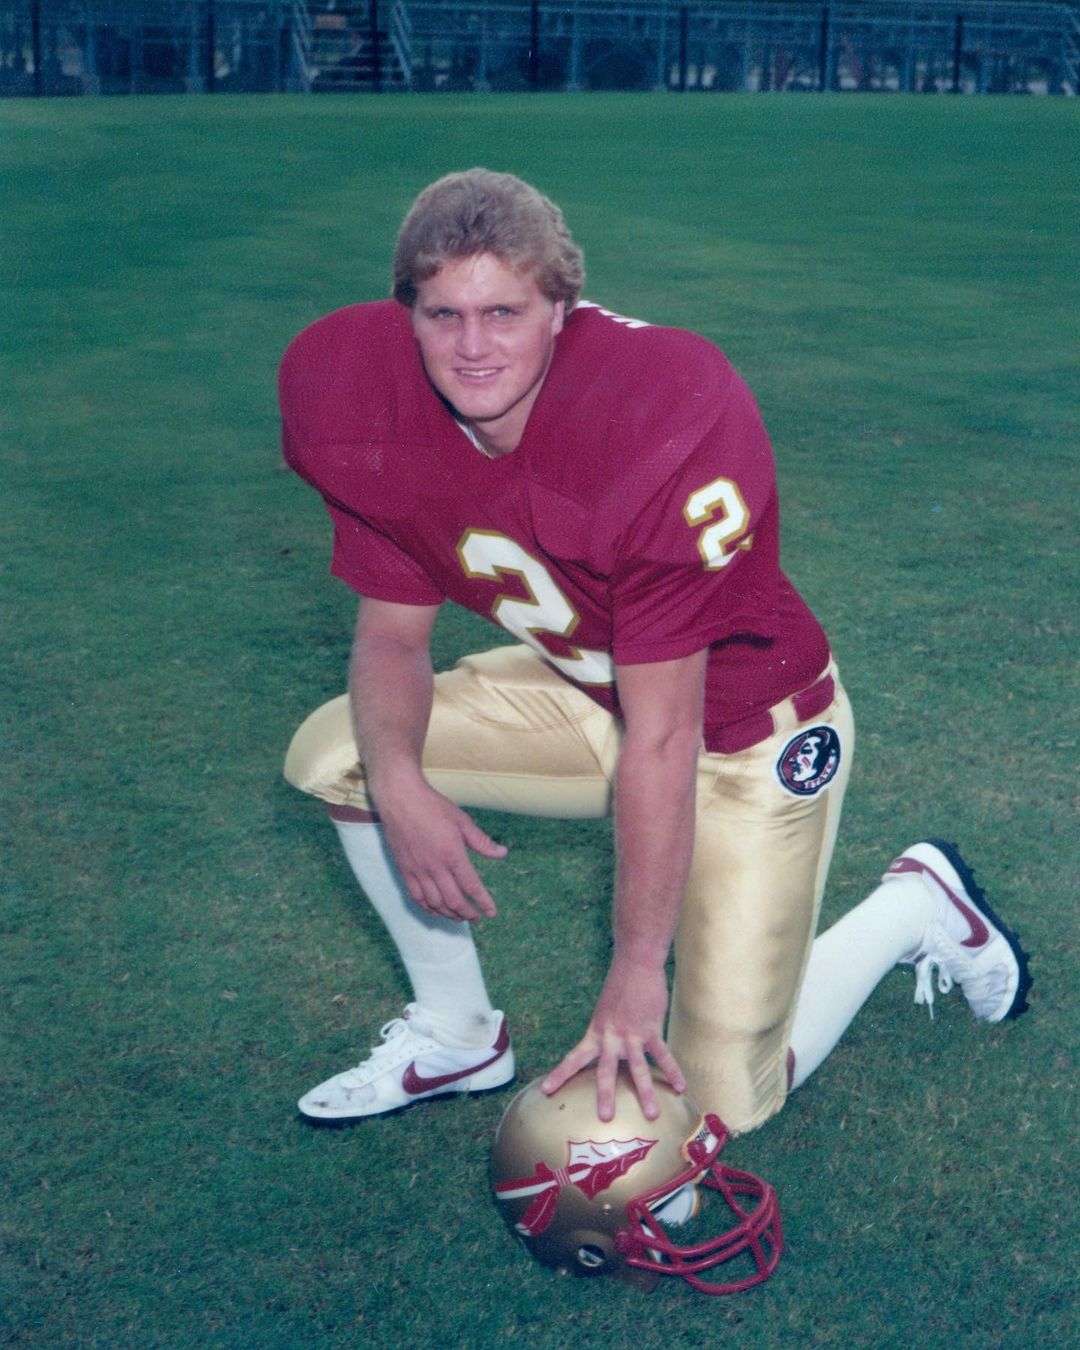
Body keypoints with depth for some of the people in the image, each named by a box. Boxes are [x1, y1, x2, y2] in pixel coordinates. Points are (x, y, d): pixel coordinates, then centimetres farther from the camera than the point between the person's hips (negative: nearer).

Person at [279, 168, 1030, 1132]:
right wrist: (397, 782, -27)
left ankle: (917, 906, 20)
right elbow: (392, 630, -6)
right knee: (338, 752, -6)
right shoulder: (364, 408, -16)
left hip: (749, 732, -6)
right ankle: (459, 1036, 11)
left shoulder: (665, 428, -35)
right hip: (586, 690, 6)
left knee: (724, 1102, -6)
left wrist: (637, 968, -26)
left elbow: (660, 736, -32)